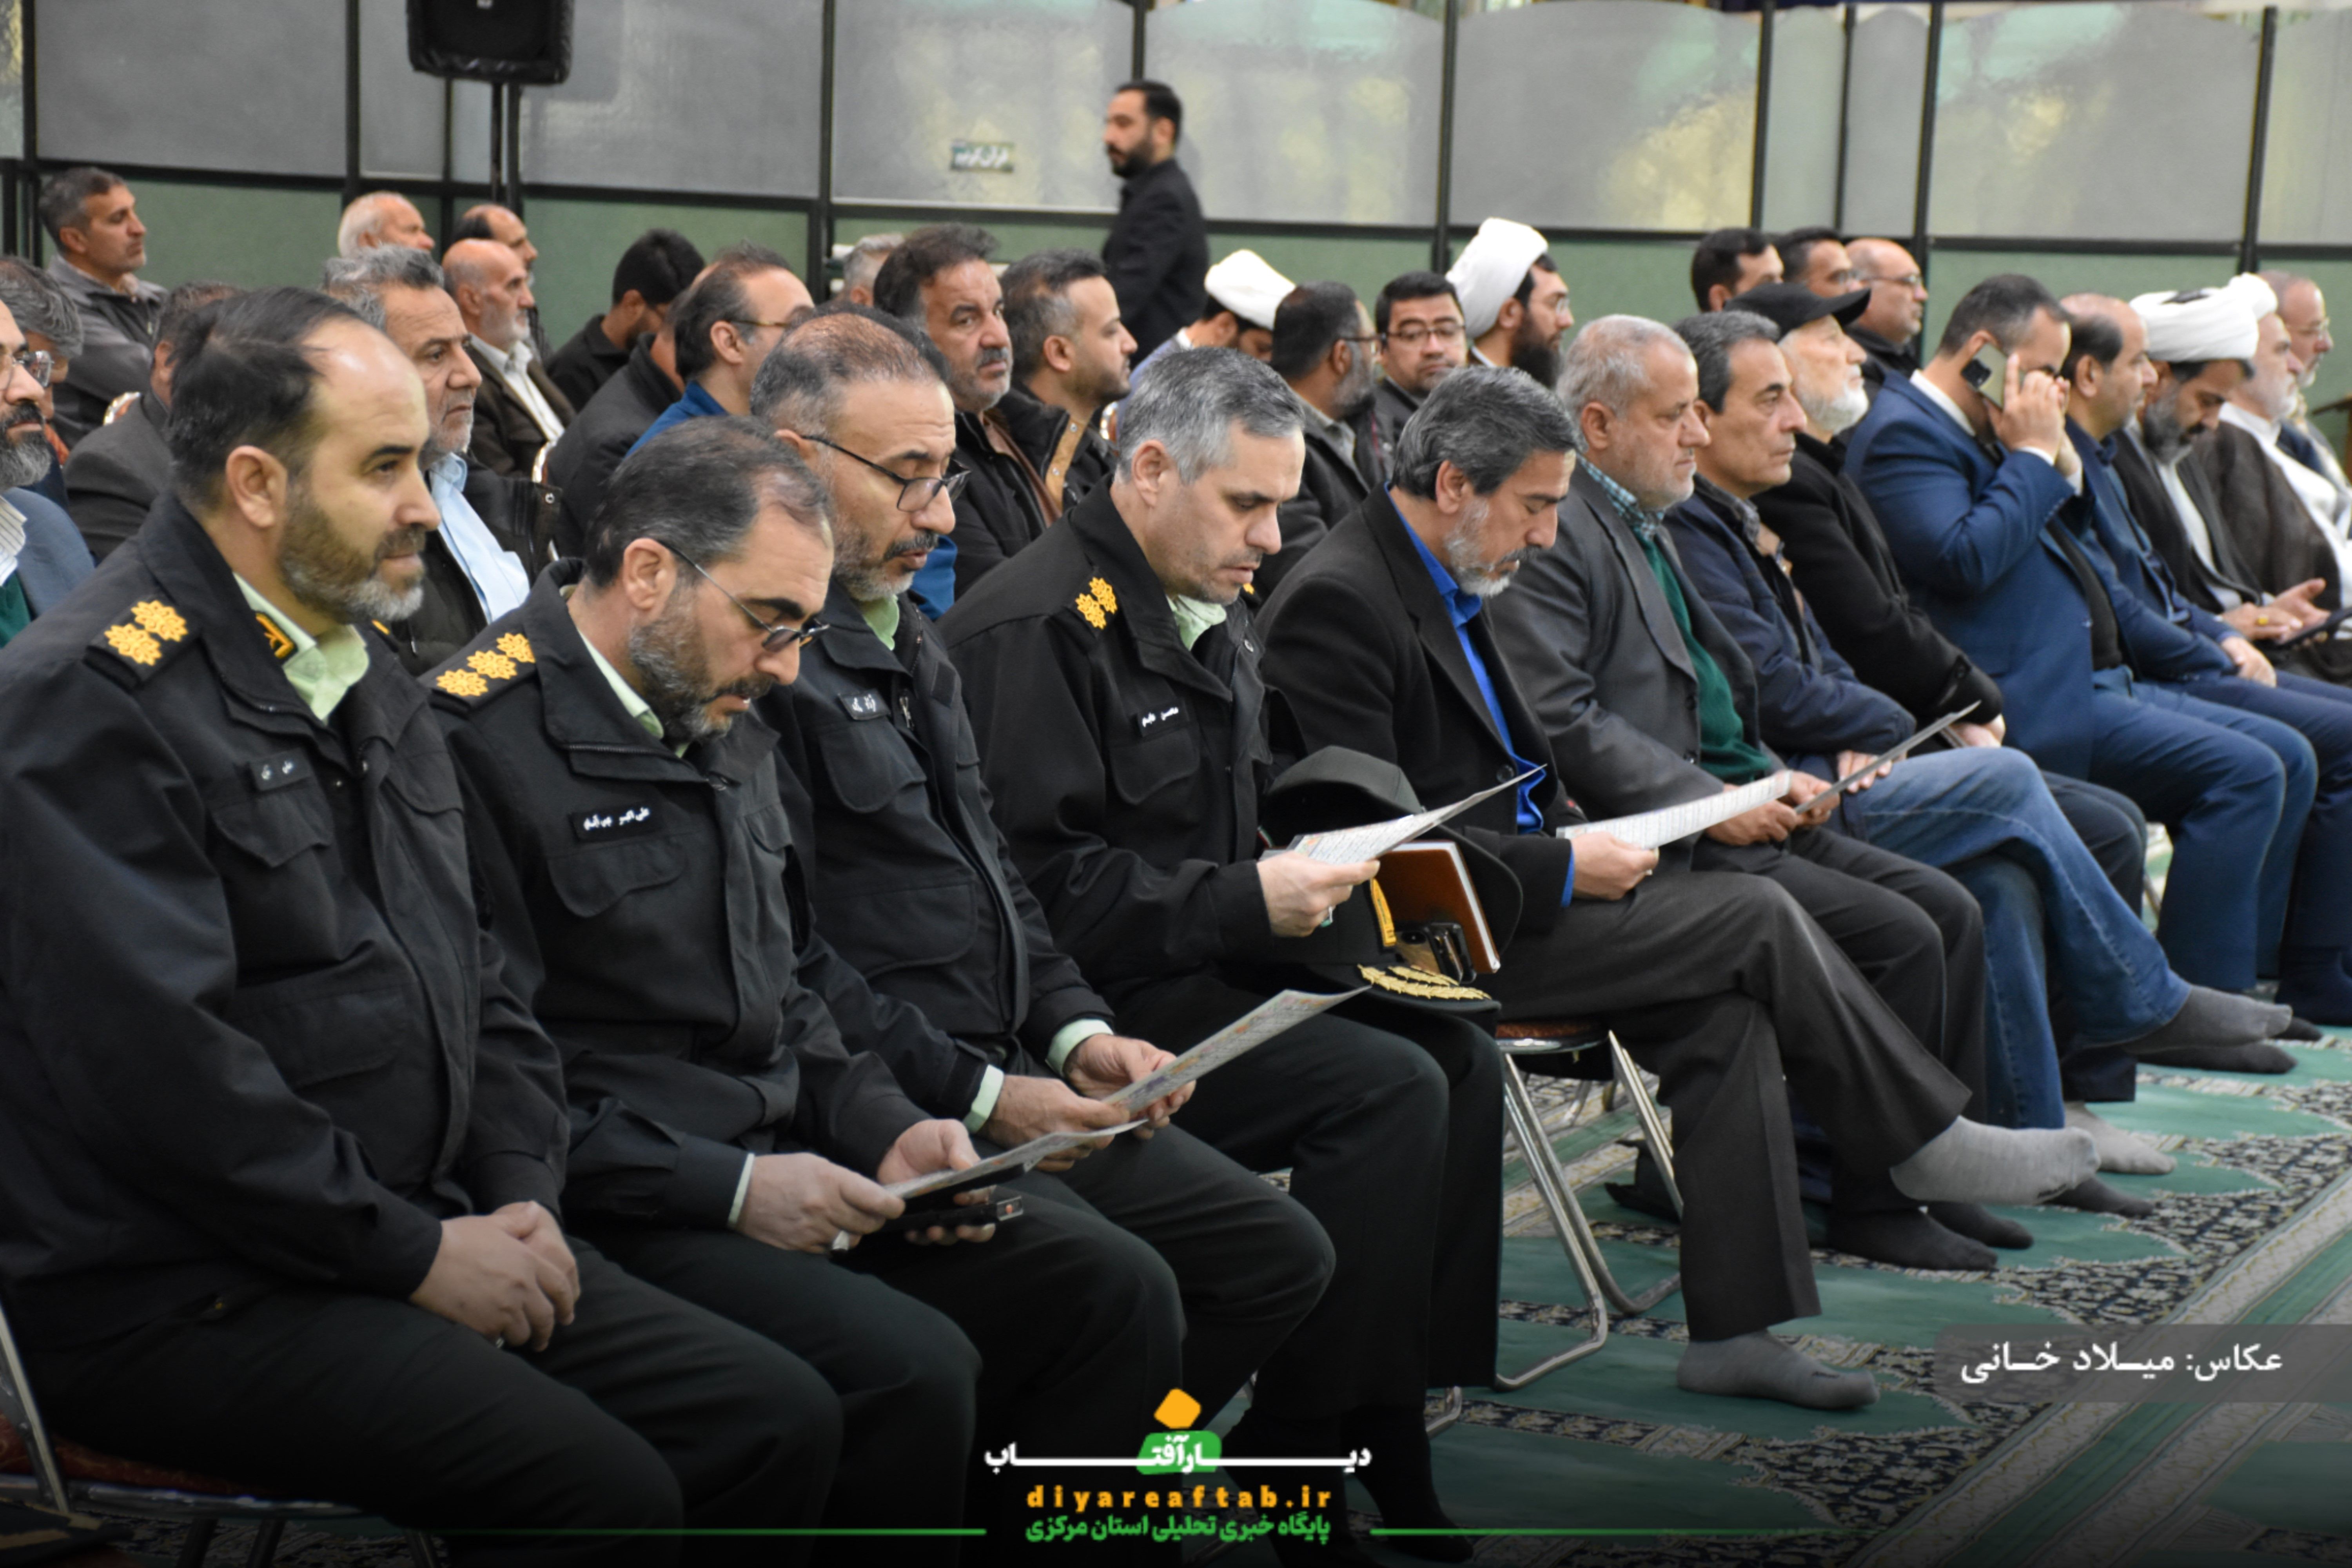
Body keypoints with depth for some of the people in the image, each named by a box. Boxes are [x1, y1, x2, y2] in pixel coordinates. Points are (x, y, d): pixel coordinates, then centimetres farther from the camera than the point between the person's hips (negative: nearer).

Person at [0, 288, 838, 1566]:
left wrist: (522, 1199, 2)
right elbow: (159, 1060, -21)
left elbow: (474, 985, 20)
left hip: (418, 1238, 9)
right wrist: (418, 1255, -16)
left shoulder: (367, 682, 16)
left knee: (780, 1421, -4)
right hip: (172, 1300, -9)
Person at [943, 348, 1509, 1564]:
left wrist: (1306, 880, 6)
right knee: (1388, 1090, -22)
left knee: (1460, 1062, -6)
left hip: (1204, 965, 10)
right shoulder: (1039, 624, -14)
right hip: (1097, 1003, -9)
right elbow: (1041, 880, -21)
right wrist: (1244, 905, -20)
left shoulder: (1212, 615, 17)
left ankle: (1394, 1417, -2)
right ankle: (1294, 1457, -13)